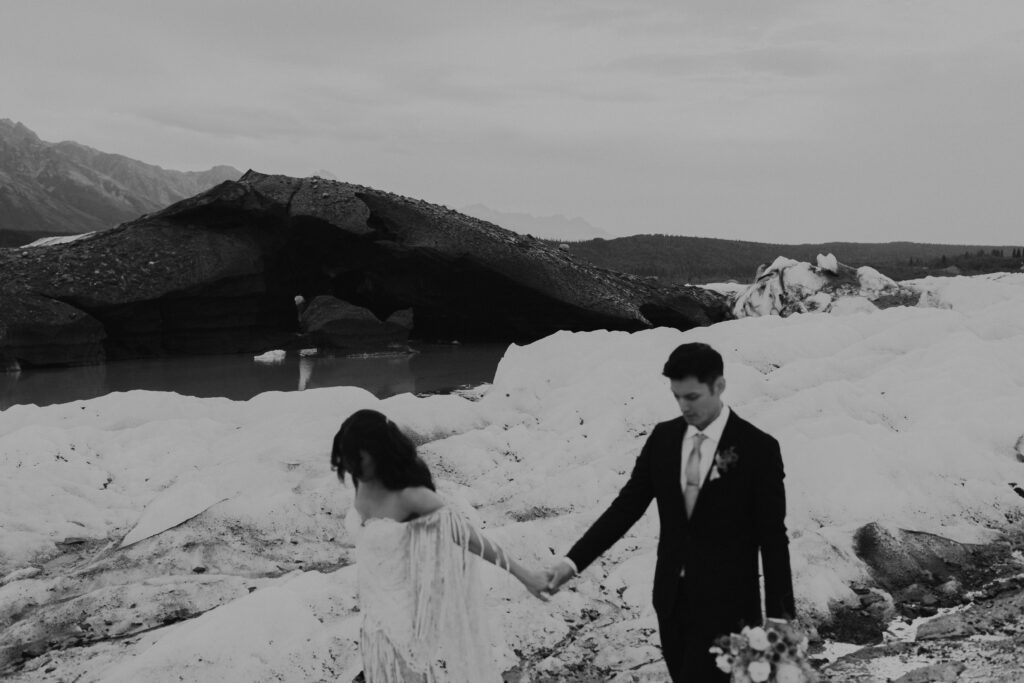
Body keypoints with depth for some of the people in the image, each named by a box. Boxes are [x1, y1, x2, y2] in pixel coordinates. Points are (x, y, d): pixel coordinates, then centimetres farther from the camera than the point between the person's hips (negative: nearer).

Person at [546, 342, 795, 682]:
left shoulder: (758, 448, -12)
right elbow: (626, 506, 2)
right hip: (672, 596, 5)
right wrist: (573, 561, -7)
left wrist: (779, 618, -7)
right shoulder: (663, 437, 1)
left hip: (724, 603, -4)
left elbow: (773, 538, -8)